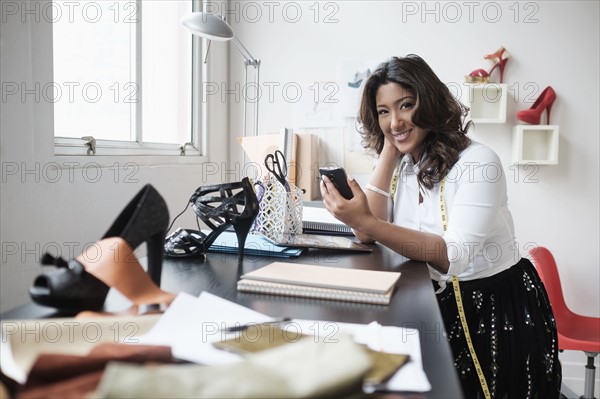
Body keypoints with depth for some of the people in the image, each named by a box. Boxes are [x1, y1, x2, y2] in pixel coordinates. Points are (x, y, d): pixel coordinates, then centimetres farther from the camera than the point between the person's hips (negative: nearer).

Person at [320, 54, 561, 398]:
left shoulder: (477, 161, -17)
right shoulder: (401, 164, 3)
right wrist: (389, 149, -9)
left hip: (498, 310, -5)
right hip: (435, 306, 5)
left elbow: (453, 256, -26)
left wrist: (369, 222, -37)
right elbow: (365, 235, -11)